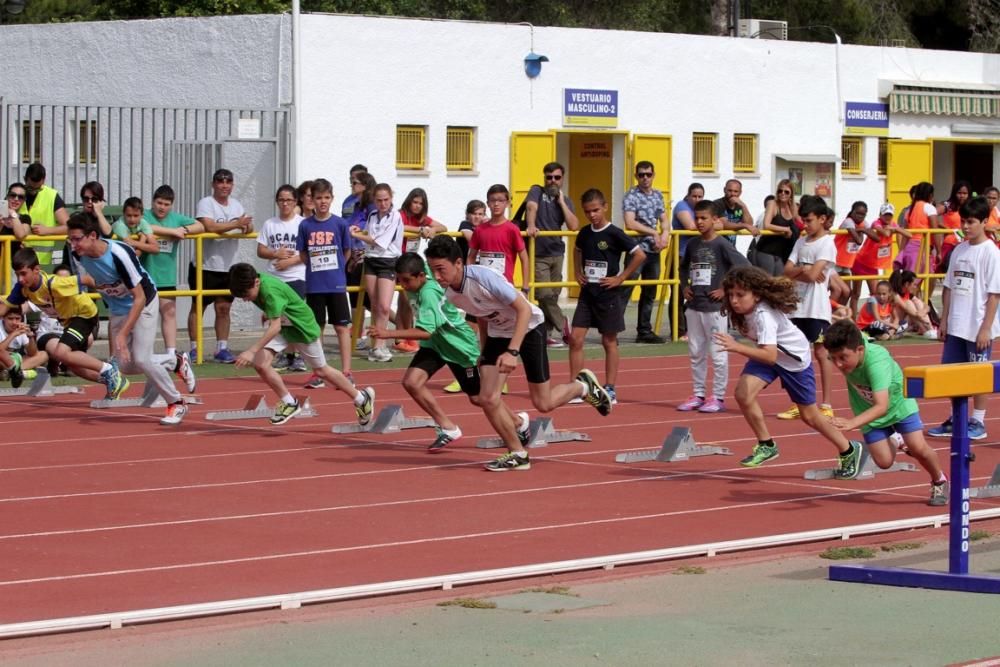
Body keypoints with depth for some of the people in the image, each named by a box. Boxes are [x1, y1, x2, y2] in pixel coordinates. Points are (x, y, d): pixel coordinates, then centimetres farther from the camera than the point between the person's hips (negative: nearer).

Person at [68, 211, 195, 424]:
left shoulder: (119, 254, -35)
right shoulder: (80, 255, -17)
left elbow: (139, 298, -31)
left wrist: (123, 334, -34)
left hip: (143, 305, -7)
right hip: (118, 309, 7)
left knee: (141, 359, -19)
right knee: (126, 365, 4)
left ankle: (177, 404, 2)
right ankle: (175, 362, 29)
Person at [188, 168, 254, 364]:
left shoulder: (236, 205, 13)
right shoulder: (206, 203, -8)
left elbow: (249, 226, 9)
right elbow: (210, 226, -23)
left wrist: (247, 226, -15)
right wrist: (235, 224, -21)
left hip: (227, 267, 6)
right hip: (205, 266, -6)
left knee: (224, 308, 7)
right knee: (198, 307, 1)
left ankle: (222, 349, 14)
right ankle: (194, 349, 6)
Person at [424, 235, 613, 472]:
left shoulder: (483, 277, -34)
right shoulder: (450, 294, -12)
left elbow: (524, 309, -30)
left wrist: (512, 352, -37)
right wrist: (485, 350, 14)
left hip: (528, 327, -6)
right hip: (498, 334, 6)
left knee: (543, 404, 0)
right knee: (488, 398, -9)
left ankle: (584, 386, 30)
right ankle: (517, 454, 7)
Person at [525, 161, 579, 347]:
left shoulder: (565, 201, 9)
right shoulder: (537, 192, 0)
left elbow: (574, 227, -5)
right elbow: (531, 207, -21)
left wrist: (561, 202, -7)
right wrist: (531, 226, -41)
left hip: (556, 253, 4)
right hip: (537, 255, -4)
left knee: (552, 296, 5)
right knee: (545, 295, -11)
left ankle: (549, 333, 12)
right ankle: (561, 327, 3)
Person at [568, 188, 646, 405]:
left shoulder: (614, 234, -12)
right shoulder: (585, 233, 5)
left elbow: (640, 255, -14)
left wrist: (620, 278, -13)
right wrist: (578, 273, 13)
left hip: (608, 294, -5)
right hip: (587, 292, 5)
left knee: (609, 341, 5)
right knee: (576, 339, -1)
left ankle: (610, 390, 12)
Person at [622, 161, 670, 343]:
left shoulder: (658, 195, 13)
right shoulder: (631, 196, -9)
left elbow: (663, 220, 16)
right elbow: (630, 224, -18)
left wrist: (665, 234, -6)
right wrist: (654, 233, -13)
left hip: (654, 250, 7)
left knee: (649, 293, 13)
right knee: (625, 291, -10)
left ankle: (644, 331, 22)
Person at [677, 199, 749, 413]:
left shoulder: (722, 245, -10)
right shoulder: (693, 244, 8)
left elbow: (745, 268, -15)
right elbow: (684, 267, 26)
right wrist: (685, 286, 11)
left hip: (715, 307, -6)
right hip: (694, 306, 7)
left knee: (718, 353, 0)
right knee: (696, 353, 11)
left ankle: (718, 397, 6)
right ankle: (698, 395, 20)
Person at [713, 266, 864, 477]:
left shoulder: (764, 315, -40)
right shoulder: (743, 310, -18)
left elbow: (769, 356, -51)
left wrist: (737, 347, -60)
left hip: (794, 358, -6)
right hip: (766, 354, 6)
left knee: (809, 416, 8)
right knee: (743, 394, -18)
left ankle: (849, 451, 32)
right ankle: (766, 445, 2)